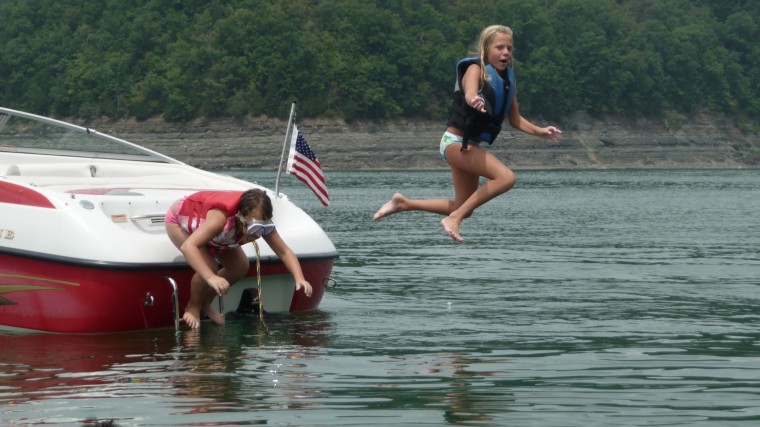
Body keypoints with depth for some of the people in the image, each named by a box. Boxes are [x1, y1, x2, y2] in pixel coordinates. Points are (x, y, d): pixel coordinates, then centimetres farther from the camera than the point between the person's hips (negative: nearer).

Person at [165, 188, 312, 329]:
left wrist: (299, 278, -41)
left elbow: (284, 252, -23)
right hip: (178, 221, -6)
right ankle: (193, 307, 2)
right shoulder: (220, 217, -48)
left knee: (240, 267, -5)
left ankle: (205, 303, 17)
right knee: (208, 266, -26)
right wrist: (211, 278, -68)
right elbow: (188, 246, -58)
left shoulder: (263, 224, -29)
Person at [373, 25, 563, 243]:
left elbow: (515, 119, 17)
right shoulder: (476, 69, -12)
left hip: (470, 145, 9)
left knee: (463, 209, 14)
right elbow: (469, 93, -35)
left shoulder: (507, 78, 10)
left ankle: (403, 203, 24)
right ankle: (454, 218, -20)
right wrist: (474, 100, -58)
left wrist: (541, 132, 3)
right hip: (456, 141, -9)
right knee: (506, 177, -26)